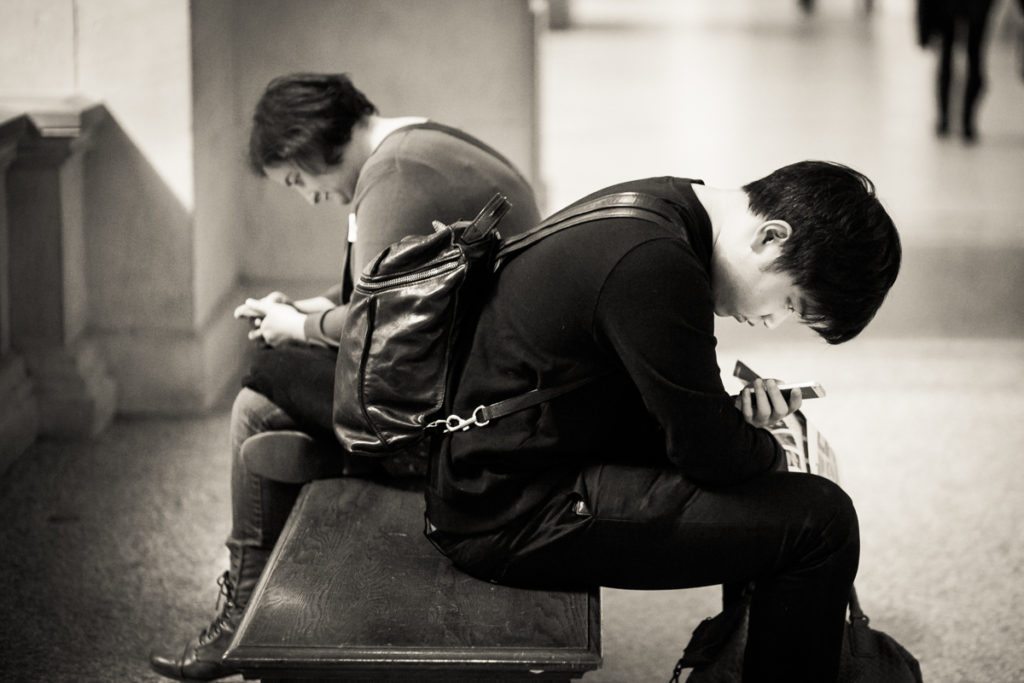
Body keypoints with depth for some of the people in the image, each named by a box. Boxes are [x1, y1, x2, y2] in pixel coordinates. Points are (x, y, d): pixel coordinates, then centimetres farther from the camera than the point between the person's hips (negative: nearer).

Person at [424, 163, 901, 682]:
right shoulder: (653, 266, -27)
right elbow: (708, 452, -17)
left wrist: (734, 409, 2)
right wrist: (776, 453, 3)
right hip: (514, 516, -11)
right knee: (819, 521, -12)